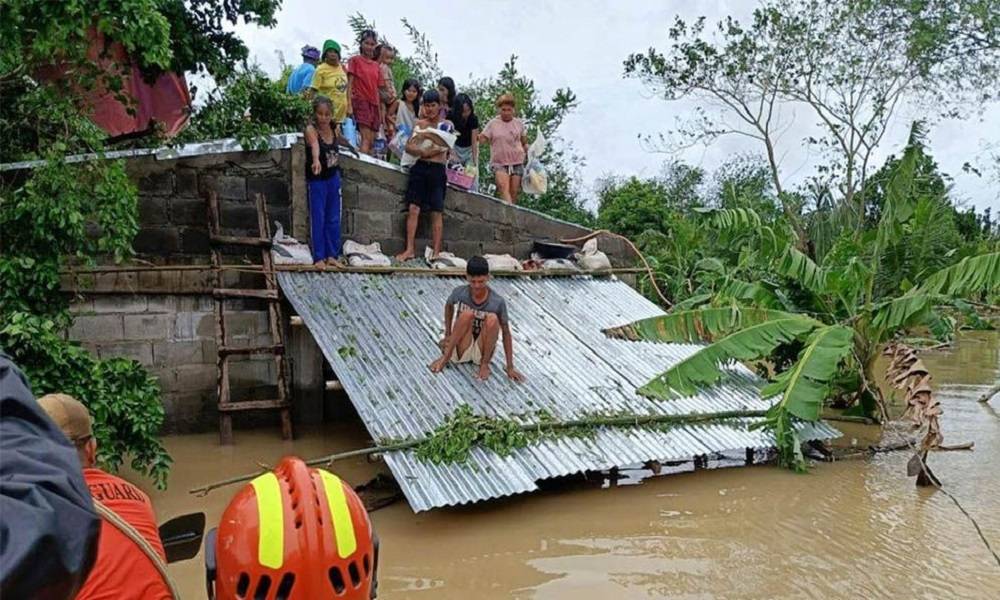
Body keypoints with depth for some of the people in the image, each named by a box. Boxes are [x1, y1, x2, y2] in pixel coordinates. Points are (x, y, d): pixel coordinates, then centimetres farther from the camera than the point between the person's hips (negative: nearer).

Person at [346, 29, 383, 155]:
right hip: (361, 101, -6)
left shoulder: (376, 66, 17)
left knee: (371, 142, 1)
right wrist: (349, 105, -12)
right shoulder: (355, 60, 3)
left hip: (374, 103, 6)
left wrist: (379, 110, 14)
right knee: (366, 138, -19)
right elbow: (350, 83, -2)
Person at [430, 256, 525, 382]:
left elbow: (506, 333, -11)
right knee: (467, 314, -28)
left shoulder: (497, 302, -17)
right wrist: (447, 335, 5)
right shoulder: (459, 293, -13)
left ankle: (484, 364, -13)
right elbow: (449, 306, 10)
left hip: (482, 352, 0)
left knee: (492, 319, -28)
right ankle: (446, 357, -17)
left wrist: (510, 367, -12)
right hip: (461, 351, 0)